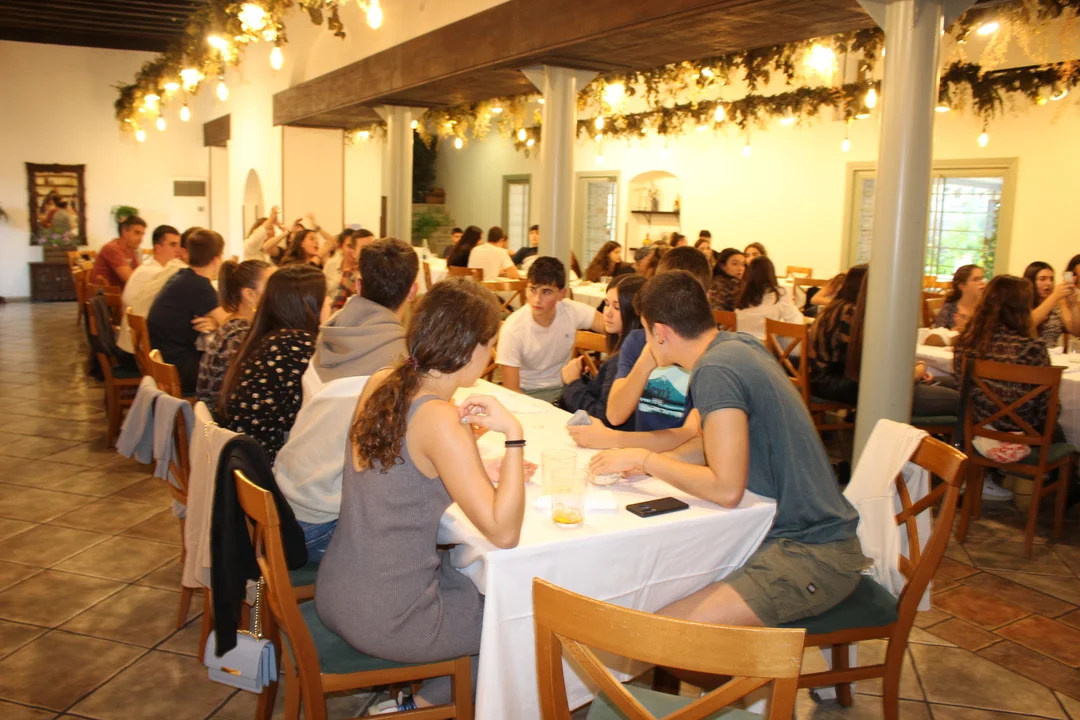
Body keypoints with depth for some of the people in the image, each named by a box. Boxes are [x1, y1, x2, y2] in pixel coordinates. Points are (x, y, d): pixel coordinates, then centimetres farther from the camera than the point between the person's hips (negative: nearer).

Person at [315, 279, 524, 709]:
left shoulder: (380, 383, -1)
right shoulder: (438, 420, -24)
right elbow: (503, 533, -24)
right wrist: (513, 434, -24)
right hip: (385, 621, -7)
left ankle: (416, 693, 32)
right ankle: (425, 704, 25)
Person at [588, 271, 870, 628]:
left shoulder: (716, 371, -20)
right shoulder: (739, 344, 8)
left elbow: (726, 488, -23)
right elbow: (715, 444, 19)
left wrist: (643, 459, -11)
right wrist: (647, 463, 7)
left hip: (811, 557, -10)